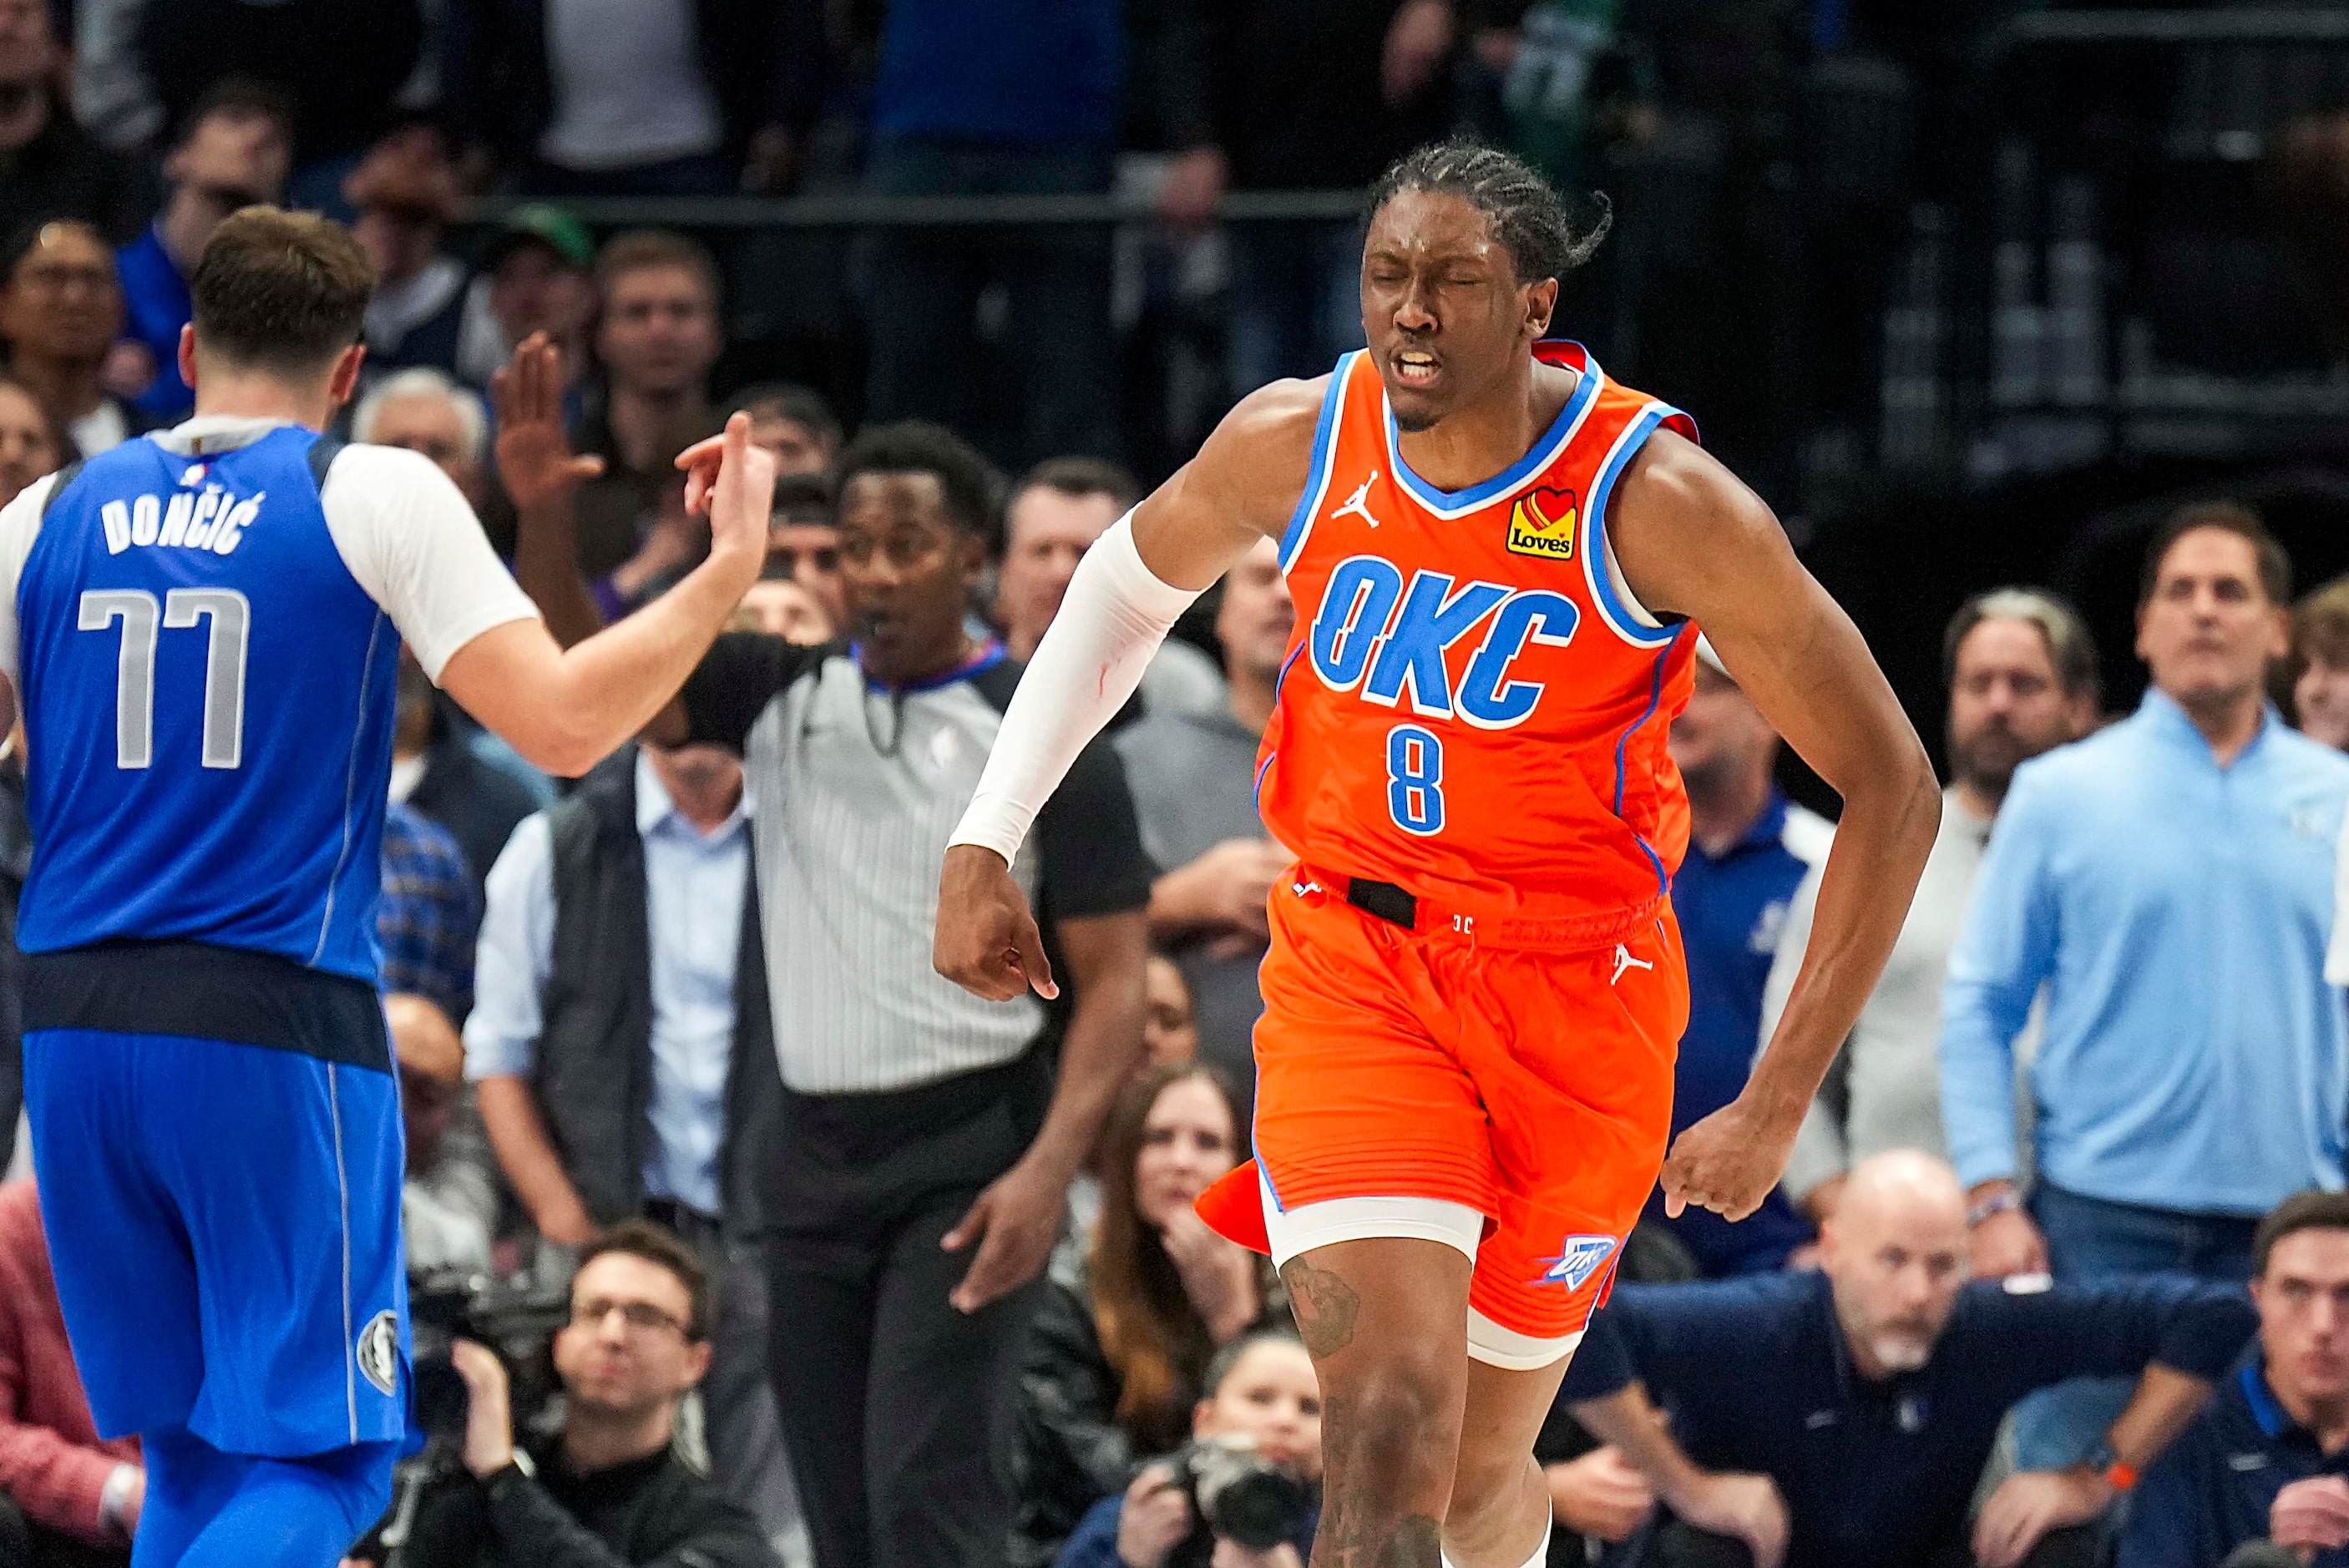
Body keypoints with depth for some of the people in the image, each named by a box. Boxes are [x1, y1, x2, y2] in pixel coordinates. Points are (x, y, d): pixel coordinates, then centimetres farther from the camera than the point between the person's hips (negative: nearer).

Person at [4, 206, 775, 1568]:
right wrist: (727, 573, 2)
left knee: (192, 1457, 16)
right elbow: (564, 726, -9)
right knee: (315, 1455, -1)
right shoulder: (376, 496, -1)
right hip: (278, 1024, -4)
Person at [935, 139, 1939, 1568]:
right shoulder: (1297, 443, -7)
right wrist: (984, 845, 10)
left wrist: (1777, 1106, -14)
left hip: (1572, 994, -1)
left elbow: (1892, 789, -13)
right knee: (1388, 1420, -19)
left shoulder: (1656, 498, -18)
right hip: (1349, 964, 1)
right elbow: (1129, 582, 17)